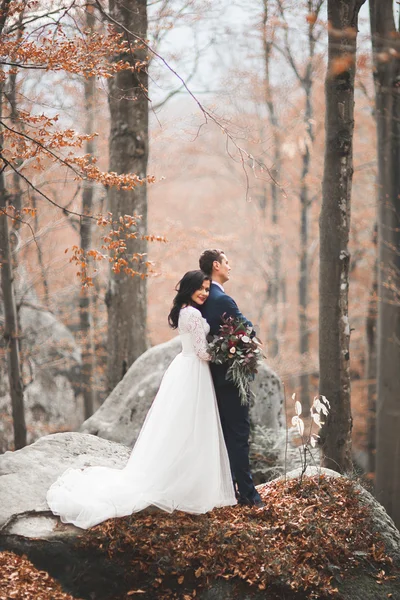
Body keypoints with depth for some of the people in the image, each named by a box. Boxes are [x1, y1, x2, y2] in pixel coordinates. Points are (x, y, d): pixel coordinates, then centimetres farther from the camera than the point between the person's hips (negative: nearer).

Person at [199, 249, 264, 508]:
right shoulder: (222, 300, -18)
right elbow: (247, 329, -16)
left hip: (213, 373, 9)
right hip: (230, 374, -9)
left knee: (223, 433, 14)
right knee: (239, 433, -7)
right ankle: (247, 493, -6)